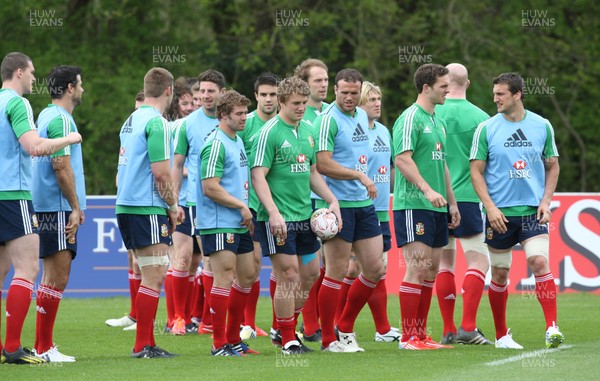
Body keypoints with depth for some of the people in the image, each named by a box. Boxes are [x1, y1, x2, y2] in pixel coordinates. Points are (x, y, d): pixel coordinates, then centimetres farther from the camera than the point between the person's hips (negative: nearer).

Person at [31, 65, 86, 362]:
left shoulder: (46, 116, 18)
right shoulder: (60, 119, -13)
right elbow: (61, 167, -18)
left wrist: (75, 206, 22)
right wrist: (75, 207, -14)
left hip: (47, 210, 10)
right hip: (58, 209, -10)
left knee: (53, 277, 12)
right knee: (57, 278, -9)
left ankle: (44, 346, 14)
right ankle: (43, 348, -8)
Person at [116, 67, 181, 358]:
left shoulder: (131, 121, 16)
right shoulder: (157, 123, -12)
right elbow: (161, 173, -18)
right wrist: (173, 207, -4)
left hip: (126, 205, 9)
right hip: (148, 209, -9)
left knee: (150, 275, 13)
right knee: (154, 276, -7)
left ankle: (147, 343, 13)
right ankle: (143, 346, -8)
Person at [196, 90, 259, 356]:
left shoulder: (238, 142, 16)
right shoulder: (216, 145, -14)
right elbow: (210, 187, -21)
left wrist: (246, 211, 14)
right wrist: (242, 206, -15)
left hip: (239, 224, 10)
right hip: (219, 224, -10)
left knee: (247, 277, 13)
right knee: (224, 279, -9)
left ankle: (233, 339, 22)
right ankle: (219, 344, -5)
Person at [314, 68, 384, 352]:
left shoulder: (362, 116, 13)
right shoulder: (328, 119, -12)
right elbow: (322, 164, -19)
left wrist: (364, 182, 16)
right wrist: (359, 175, -20)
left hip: (363, 203, 8)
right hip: (337, 204, -8)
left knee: (375, 269, 7)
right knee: (337, 272, -4)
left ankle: (345, 328, 21)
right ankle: (328, 340, 4)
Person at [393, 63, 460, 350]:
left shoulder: (438, 121, 19)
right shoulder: (411, 118, -9)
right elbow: (402, 158, -18)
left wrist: (451, 202, 22)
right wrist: (427, 190, -26)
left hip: (436, 208, 9)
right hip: (413, 205, -9)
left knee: (431, 270, 8)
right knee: (417, 268, -11)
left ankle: (420, 333, 12)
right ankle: (408, 337, -9)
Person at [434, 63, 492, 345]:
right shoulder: (480, 117, -3)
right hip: (467, 196, -3)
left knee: (444, 262, 10)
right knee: (479, 261, 1)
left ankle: (448, 330, 7)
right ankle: (468, 327, -11)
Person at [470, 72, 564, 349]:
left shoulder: (542, 126, 4)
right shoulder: (486, 129, 0)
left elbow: (552, 165, 13)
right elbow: (476, 171, 0)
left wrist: (546, 200, 1)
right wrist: (490, 207, -10)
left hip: (533, 211, 0)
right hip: (500, 213, 0)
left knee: (539, 263, -17)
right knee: (500, 274, 5)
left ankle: (552, 328, -17)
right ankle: (501, 335, 18)